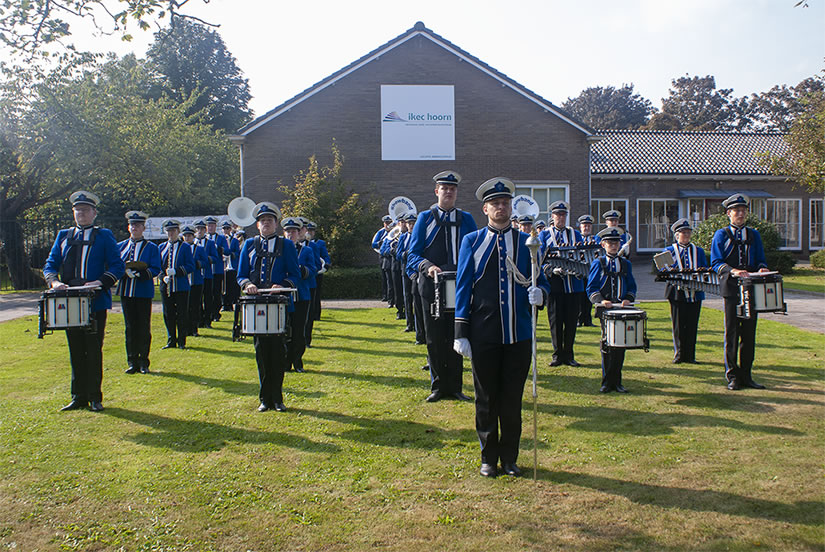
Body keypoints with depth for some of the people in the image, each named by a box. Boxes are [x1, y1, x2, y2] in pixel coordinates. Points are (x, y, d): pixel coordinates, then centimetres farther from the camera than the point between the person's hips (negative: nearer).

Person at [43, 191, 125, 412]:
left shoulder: (104, 236, 4)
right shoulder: (63, 236, 15)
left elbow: (117, 267, -2)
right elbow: (50, 264, 12)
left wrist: (101, 282, -19)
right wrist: (53, 281, -9)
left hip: (96, 302, -4)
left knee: (94, 350, 1)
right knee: (75, 351, 10)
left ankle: (94, 398, 11)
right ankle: (79, 397, 19)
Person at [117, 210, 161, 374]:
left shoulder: (152, 248, 2)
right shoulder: (120, 246, 11)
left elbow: (155, 269, -6)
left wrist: (139, 274, -22)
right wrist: (125, 272, -12)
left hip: (144, 292, -3)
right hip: (126, 292, 3)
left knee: (144, 328, 1)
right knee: (130, 328, 6)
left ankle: (143, 362, 10)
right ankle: (132, 362, 13)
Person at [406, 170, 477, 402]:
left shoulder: (466, 219, 9)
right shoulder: (425, 218, 3)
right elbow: (413, 254, 0)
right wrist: (428, 266, -20)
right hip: (432, 286, -1)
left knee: (456, 337, 6)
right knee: (435, 339, 4)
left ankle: (454, 386, 17)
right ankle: (438, 386, 17)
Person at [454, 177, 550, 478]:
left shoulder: (527, 242, 8)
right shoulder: (471, 241, 4)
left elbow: (542, 281, 11)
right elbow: (463, 289, 2)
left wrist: (539, 293, -14)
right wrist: (461, 333, -4)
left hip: (519, 334, 1)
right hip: (484, 336, -1)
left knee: (512, 399, 9)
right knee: (486, 399, 8)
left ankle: (510, 457, 24)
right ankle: (489, 458, 23)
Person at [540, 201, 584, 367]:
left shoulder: (575, 233, 14)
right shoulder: (544, 235, 7)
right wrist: (553, 270, -16)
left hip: (572, 283, 2)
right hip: (554, 283, -2)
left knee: (571, 320, 4)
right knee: (555, 321, 1)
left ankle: (568, 355, 15)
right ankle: (557, 355, 12)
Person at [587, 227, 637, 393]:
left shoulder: (626, 264, 15)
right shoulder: (598, 264, 5)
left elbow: (632, 287, 16)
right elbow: (591, 288, 1)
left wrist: (628, 299, -4)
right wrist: (601, 300, -17)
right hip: (605, 310, -3)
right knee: (607, 344, -4)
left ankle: (617, 381, 12)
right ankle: (607, 382, 6)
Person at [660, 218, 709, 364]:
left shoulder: (698, 250, 15)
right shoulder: (669, 250, 8)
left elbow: (705, 269, 12)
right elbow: (664, 270, 2)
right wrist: (675, 273, -19)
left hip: (695, 293, 2)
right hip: (677, 293, -2)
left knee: (692, 325, 3)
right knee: (678, 326, 1)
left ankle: (690, 355, 11)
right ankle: (679, 355, 11)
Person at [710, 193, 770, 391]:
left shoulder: (754, 234, 16)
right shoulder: (721, 235, 4)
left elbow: (760, 260, 16)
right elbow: (716, 262, -4)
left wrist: (762, 269, -8)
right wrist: (732, 271, -22)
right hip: (731, 288, -4)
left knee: (749, 332, 6)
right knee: (732, 332, -1)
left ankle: (746, 375, 14)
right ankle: (732, 376, 6)